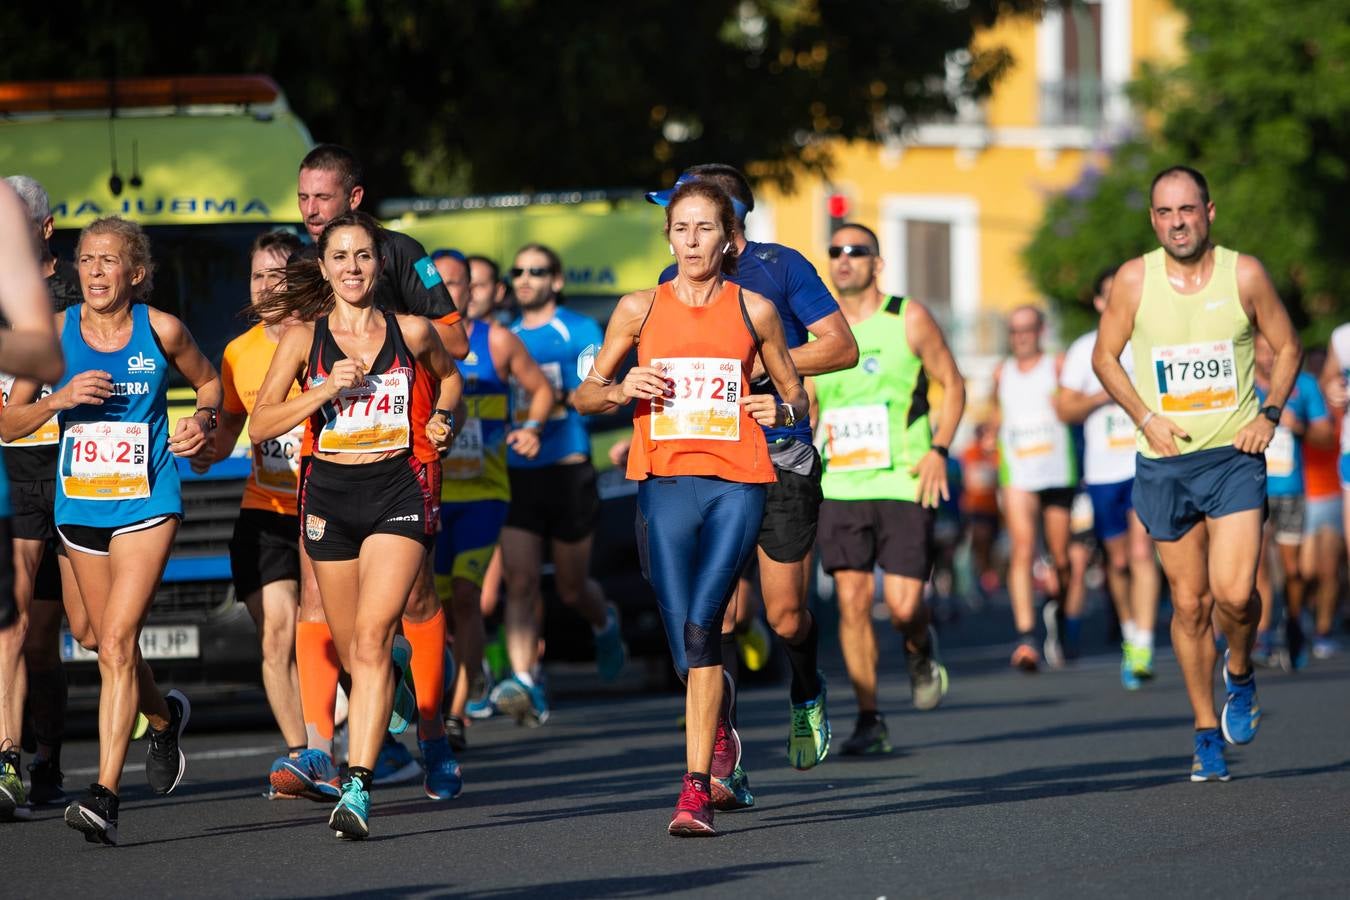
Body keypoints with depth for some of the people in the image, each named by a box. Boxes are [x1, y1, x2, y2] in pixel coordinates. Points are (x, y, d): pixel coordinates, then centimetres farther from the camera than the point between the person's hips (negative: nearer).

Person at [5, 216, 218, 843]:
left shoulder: (161, 331, -4)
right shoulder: (56, 332, -1)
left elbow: (208, 380, 15)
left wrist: (204, 421, -5)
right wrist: (60, 399, -16)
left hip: (146, 503, -4)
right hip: (79, 504, 4)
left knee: (117, 641, -17)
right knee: (110, 645, 16)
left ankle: (105, 795, -20)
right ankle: (165, 719, 49)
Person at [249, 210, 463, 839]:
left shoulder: (411, 332, 4)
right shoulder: (304, 338, 2)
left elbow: (448, 376, 26)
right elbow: (260, 426, -3)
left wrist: (443, 419, 7)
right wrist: (325, 390, -14)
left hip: (397, 492, -2)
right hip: (330, 493, 2)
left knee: (372, 640, -19)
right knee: (354, 653, 11)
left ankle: (358, 787, -25)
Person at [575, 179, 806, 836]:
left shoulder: (754, 310, 7)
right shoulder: (640, 308, 8)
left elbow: (797, 397, 19)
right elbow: (584, 394, 14)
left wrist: (782, 409, -4)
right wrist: (621, 391, -7)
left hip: (736, 484, -2)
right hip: (664, 485, 2)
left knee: (700, 625, -18)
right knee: (684, 639, 0)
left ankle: (697, 787, -18)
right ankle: (719, 727, 34)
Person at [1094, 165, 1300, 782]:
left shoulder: (1244, 274, -3)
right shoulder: (1135, 279, -3)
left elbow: (1287, 347, 9)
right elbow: (1105, 357, 8)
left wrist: (1270, 413, -4)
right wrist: (1146, 418, -5)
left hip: (1235, 458, -1)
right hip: (1165, 463, 1)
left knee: (1235, 594, -16)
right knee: (1190, 603, 5)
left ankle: (1240, 673, 17)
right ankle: (1206, 732, 20)